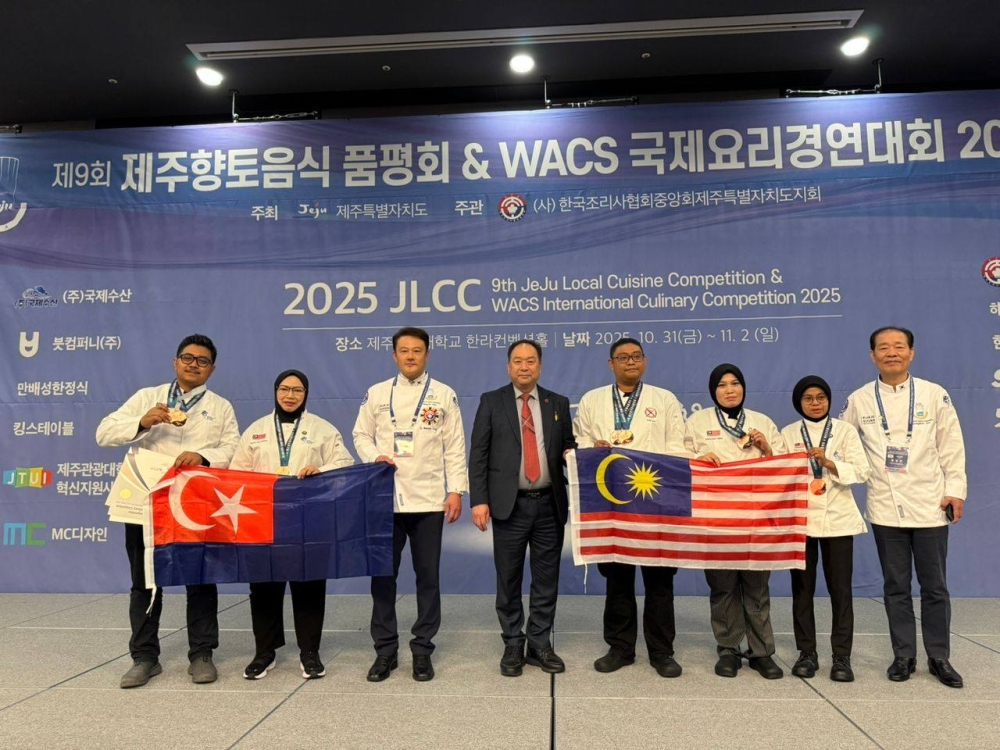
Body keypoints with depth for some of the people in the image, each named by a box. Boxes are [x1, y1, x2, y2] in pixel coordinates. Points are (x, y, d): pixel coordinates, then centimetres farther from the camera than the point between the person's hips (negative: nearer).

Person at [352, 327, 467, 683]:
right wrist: (374, 457, -11)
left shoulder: (444, 395, 5)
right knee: (383, 575, 6)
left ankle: (422, 650, 18)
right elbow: (361, 435, 10)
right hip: (385, 498, 1)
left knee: (428, 575, 5)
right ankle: (385, 649, 19)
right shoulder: (377, 393, 8)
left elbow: (454, 446, 2)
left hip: (428, 499, -1)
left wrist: (456, 490, -5)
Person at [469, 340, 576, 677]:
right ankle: (513, 646, 21)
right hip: (509, 505, -2)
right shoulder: (491, 402, 2)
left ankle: (540, 645, 23)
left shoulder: (558, 403, 9)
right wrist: (479, 500, -9)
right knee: (508, 582, 7)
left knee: (546, 580, 9)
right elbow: (478, 455, -2)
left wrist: (572, 454, -9)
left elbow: (569, 446, 15)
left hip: (549, 504, 2)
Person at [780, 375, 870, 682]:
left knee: (840, 588, 0)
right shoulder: (788, 434, 7)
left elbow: (862, 471, -6)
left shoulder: (845, 430, 4)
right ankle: (807, 653, 15)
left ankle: (841, 656, 9)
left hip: (838, 519, -1)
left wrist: (829, 462, -18)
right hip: (800, 518, 1)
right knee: (802, 588, 5)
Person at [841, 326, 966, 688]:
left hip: (929, 506, 0)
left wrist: (955, 490, -3)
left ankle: (939, 658, 21)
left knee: (934, 586, 7)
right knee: (896, 586, 8)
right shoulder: (859, 400, 1)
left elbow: (952, 446, 2)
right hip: (886, 508, 0)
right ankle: (903, 656, 19)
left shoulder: (935, 394, 1)